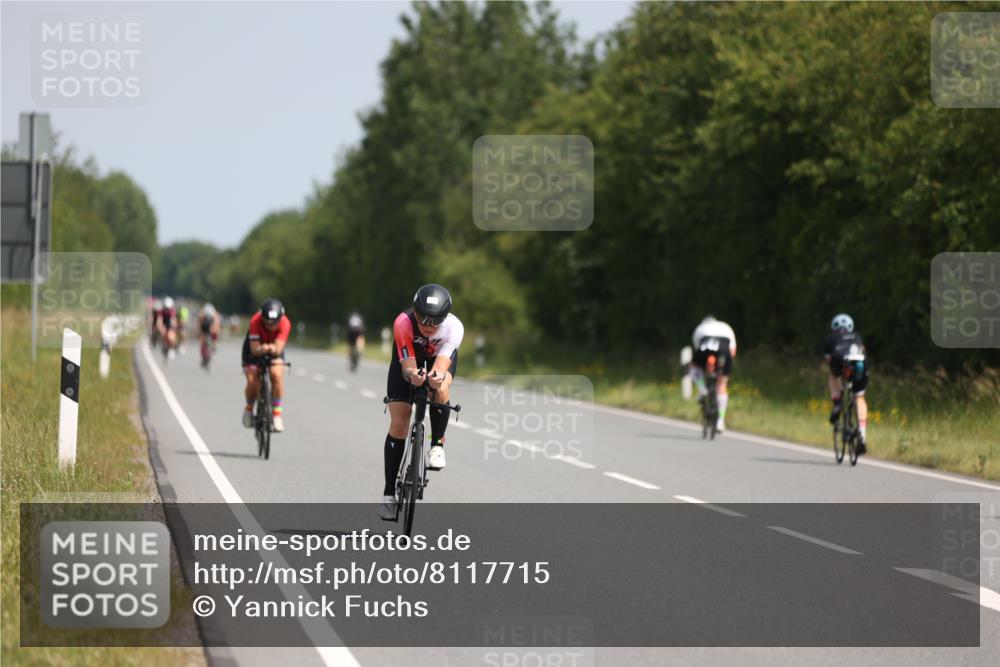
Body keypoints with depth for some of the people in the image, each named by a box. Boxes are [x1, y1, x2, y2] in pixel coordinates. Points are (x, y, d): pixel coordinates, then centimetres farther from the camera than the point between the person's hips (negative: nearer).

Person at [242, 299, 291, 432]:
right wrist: (262, 349, -59)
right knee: (253, 382, -20)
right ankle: (249, 408, 11)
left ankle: (277, 412, -11)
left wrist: (274, 349, -61)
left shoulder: (285, 323, -31)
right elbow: (254, 349, -36)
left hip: (274, 349, 1)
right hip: (255, 349, -1)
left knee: (277, 374, -27)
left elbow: (279, 348, -38)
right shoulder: (256, 321, -35)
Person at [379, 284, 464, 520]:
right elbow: (407, 366, -41)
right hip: (408, 357, 0)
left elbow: (440, 366, -44)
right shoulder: (403, 323, -38)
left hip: (441, 356, 0)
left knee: (441, 387, -36)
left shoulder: (454, 327, -36)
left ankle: (437, 445, -13)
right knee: (398, 424, -9)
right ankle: (389, 493, 0)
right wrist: (413, 375, -63)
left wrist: (436, 377, -66)